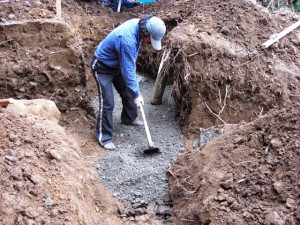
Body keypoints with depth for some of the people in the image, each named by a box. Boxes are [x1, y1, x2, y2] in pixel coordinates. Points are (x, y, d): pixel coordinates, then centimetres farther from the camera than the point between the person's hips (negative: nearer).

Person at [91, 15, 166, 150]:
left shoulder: (138, 24, -12)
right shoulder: (127, 40, -39)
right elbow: (128, 71, -32)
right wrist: (137, 94, -24)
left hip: (118, 64, 9)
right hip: (103, 67, -9)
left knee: (128, 93, 19)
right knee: (107, 103, -9)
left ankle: (129, 118, 42)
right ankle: (104, 137, 3)